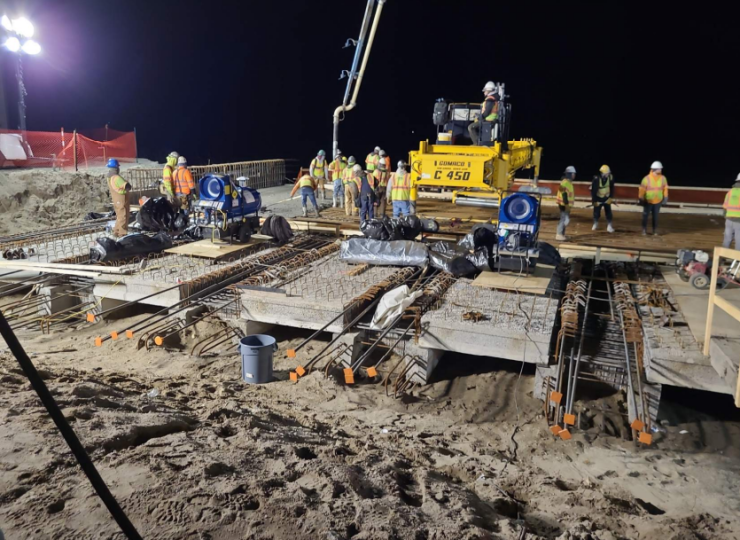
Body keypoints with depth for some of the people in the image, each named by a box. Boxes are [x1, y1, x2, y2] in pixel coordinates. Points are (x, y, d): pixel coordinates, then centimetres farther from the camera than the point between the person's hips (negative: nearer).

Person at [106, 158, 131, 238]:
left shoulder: (109, 177, 6)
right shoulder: (116, 177, -24)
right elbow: (127, 186, -33)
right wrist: (126, 189, -11)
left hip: (116, 201, 9)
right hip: (121, 201, -9)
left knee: (119, 217, 21)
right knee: (123, 218, 1)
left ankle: (116, 232, 27)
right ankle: (122, 234, 6)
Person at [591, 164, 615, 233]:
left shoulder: (610, 177, -13)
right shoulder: (596, 179, -24)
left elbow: (612, 188, 2)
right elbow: (593, 190, -17)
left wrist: (611, 198, -1)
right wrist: (594, 201, -15)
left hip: (607, 198, 2)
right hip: (598, 198, -2)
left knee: (608, 212, -3)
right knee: (596, 212, 9)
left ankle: (609, 226, 3)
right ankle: (595, 224, 31)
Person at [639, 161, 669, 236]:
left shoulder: (663, 178, -3)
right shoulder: (647, 178, -14)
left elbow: (665, 189, 5)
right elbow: (642, 189, -9)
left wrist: (665, 199, 3)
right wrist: (641, 200, -7)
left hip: (658, 202, 2)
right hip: (648, 201, -2)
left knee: (655, 216, 6)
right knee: (645, 215, 3)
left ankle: (655, 230, 16)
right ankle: (644, 230, 16)